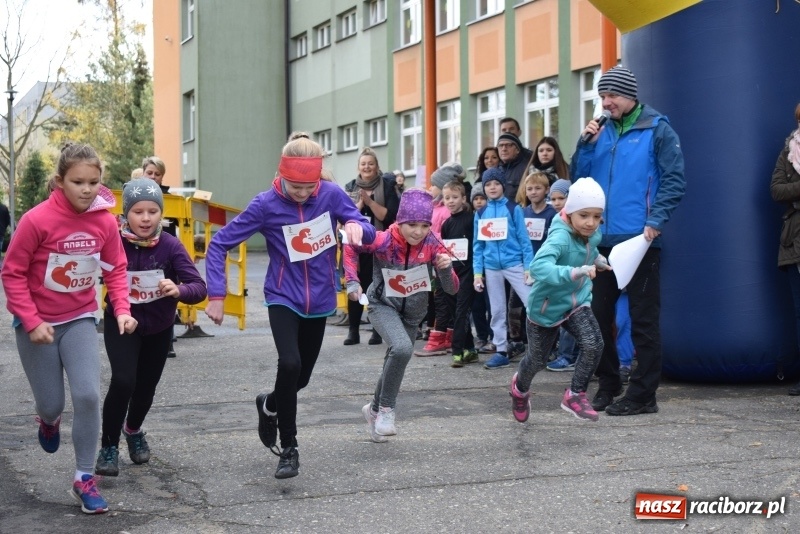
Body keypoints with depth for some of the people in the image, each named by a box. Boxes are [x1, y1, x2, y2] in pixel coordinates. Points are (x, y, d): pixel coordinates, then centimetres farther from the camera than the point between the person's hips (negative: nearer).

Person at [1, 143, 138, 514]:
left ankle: (84, 478, 3)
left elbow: (116, 269, 1)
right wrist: (32, 321, -19)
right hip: (37, 323, -2)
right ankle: (48, 420, 47)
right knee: (52, 402, 6)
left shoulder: (105, 221, -11)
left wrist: (122, 310, -13)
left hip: (80, 319, 2)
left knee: (88, 395, -12)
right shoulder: (36, 220, -22)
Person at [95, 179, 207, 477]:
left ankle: (133, 431, 48)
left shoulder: (171, 246, -21)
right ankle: (108, 447, 0)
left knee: (146, 388, 16)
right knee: (123, 382, -21)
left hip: (159, 328, 2)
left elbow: (199, 288, -26)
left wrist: (179, 290, -46)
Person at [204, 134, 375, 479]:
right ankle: (289, 449, -6)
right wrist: (216, 295, -17)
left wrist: (357, 227, -28)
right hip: (284, 299, -3)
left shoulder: (331, 194, -11)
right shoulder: (266, 205, -16)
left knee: (301, 376, 12)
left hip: (319, 300, 3)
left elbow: (368, 232, -4)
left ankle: (269, 406, 46)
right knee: (289, 364, -24)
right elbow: (220, 244, -11)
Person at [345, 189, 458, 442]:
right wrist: (352, 281, -15)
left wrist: (445, 268, -38)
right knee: (402, 348, -31)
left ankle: (374, 409, 44)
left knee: (396, 361, 16)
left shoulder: (432, 245, -20)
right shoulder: (384, 241, -25)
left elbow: (452, 289, -19)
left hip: (412, 313, 4)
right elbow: (350, 247, -8)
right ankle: (386, 409, -13)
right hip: (383, 306, -4)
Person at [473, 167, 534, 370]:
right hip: (491, 267, 4)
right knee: (497, 311, 9)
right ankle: (501, 351, 15)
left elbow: (524, 238, -2)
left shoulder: (513, 209, -1)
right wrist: (477, 272, 4)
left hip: (514, 264, -3)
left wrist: (529, 266, -8)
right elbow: (478, 245, 10)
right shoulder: (480, 213, 8)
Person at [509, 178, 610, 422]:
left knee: (594, 344, -20)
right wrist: (576, 272, -61)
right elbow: (539, 267, -51)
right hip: (547, 306, -5)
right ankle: (520, 387, 49)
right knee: (537, 360, 15)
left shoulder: (593, 234, -9)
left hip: (577, 302, 5)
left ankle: (575, 395, 1)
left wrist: (597, 259, -1)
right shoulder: (560, 237, -32)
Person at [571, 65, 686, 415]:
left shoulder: (656, 129, -3)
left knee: (643, 319, 0)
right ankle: (607, 385, 23)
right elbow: (580, 179, 13)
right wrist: (586, 145, -2)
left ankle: (643, 395, 5)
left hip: (640, 240, -6)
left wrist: (655, 222, -17)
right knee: (598, 315, 10)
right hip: (603, 239, 6)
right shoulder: (602, 132, 12)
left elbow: (674, 180, -9)